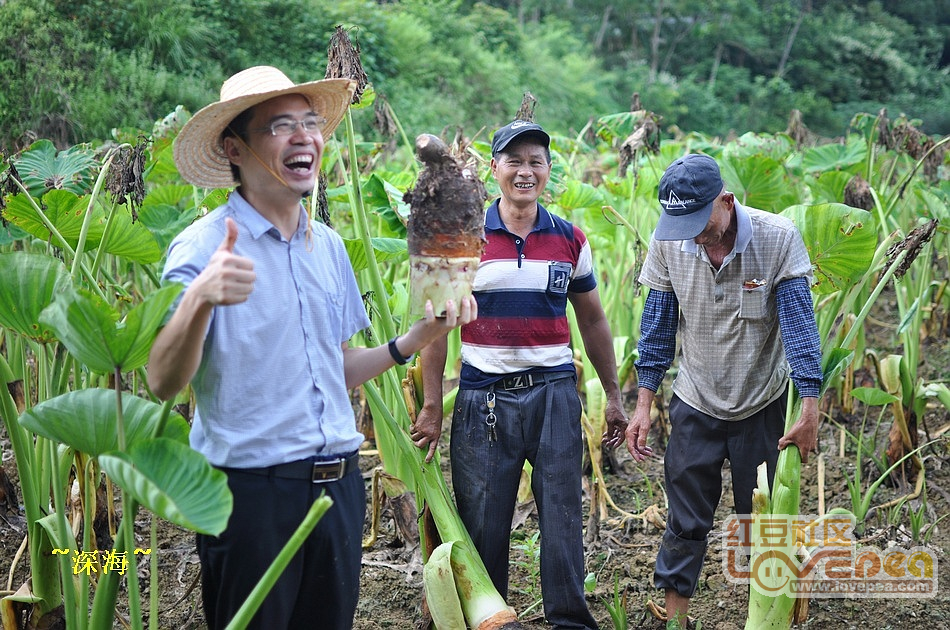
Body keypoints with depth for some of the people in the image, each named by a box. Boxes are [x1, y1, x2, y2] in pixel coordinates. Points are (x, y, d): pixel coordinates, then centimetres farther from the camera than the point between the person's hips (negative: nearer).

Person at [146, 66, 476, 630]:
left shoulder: (329, 246, 9)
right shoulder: (206, 247, -11)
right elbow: (164, 383, -20)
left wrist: (418, 337, 3)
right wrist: (200, 298, -37)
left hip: (338, 483, 6)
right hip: (250, 489, -6)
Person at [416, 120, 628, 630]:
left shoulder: (570, 239, 6)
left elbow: (592, 320, 14)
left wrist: (613, 395, 14)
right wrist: (431, 405, -2)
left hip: (554, 392, 1)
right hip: (483, 396, -1)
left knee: (563, 516, 4)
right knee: (482, 522, 6)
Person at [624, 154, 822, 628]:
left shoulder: (778, 238, -17)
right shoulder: (667, 243, -10)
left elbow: (798, 322, -16)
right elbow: (657, 325, -2)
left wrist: (810, 408, -20)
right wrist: (643, 404, -5)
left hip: (763, 406, -1)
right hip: (695, 407, 1)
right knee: (685, 523, 4)